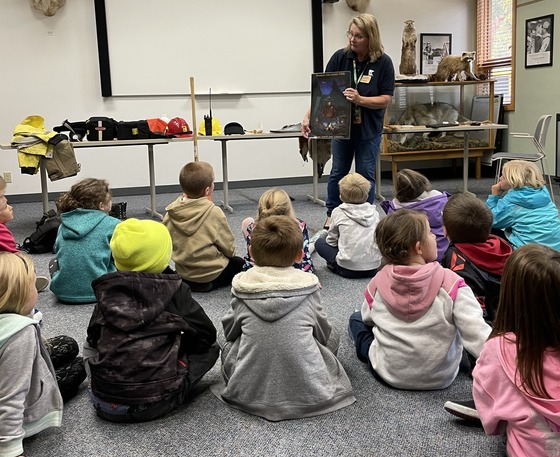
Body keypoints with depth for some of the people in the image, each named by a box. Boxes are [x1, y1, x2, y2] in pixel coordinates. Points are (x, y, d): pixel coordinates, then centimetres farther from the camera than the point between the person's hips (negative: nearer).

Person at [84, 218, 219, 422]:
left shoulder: (107, 290, -2)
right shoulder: (174, 290, -8)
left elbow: (93, 338, 10)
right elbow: (207, 335, 2)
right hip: (155, 403, -2)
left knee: (89, 348, 32)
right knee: (209, 348, 16)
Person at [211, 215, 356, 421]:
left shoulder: (243, 288, -3)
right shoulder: (308, 287, -4)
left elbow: (230, 329, 11)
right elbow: (323, 333, 9)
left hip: (249, 392, 1)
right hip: (307, 390, -1)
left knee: (225, 341, 25)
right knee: (332, 335, 20)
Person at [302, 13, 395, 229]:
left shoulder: (383, 62, -12)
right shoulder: (340, 57, -8)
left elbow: (386, 99, -12)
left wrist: (360, 99, -28)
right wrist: (308, 116, -19)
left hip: (369, 129, -1)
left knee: (365, 175, 7)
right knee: (338, 173, 11)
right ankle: (332, 215, 26)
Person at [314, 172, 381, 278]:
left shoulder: (339, 212, -2)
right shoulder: (374, 212, 7)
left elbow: (331, 240, 5)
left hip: (348, 269, -4)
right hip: (374, 268, 4)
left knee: (320, 242, 17)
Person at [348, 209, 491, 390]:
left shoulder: (378, 282, -14)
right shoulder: (450, 283, -23)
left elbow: (367, 317, 4)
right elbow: (477, 333, -27)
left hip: (390, 373, 2)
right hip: (440, 377, -2)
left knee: (356, 318, 24)